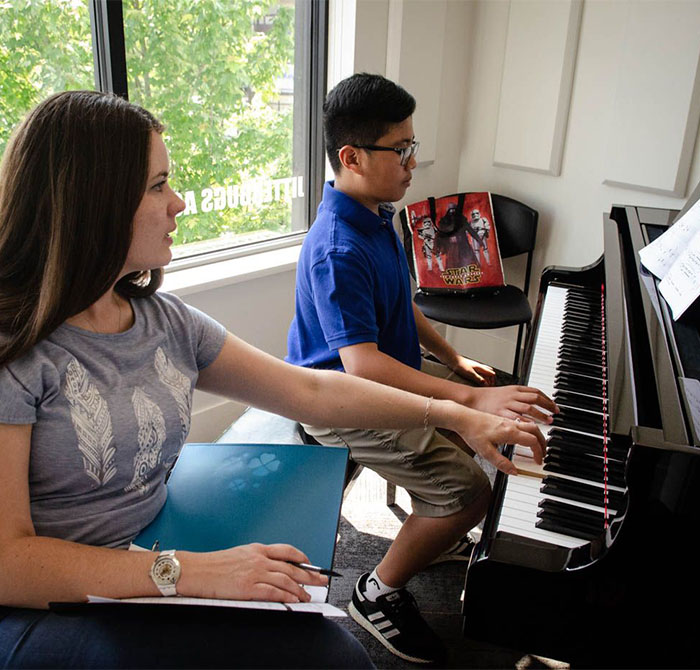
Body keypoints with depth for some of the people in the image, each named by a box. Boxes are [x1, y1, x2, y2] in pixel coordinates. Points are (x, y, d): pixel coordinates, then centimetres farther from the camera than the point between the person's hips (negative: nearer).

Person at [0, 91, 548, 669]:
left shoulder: (164, 321, 4)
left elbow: (311, 391, 5)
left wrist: (456, 415, 3)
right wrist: (187, 571, -27)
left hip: (153, 569, 5)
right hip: (47, 611, -5)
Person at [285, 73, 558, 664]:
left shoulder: (376, 217, 5)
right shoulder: (338, 251, -28)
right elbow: (360, 363, -36)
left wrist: (452, 359, 13)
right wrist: (471, 399, -40)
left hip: (393, 372, 10)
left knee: (501, 416, 17)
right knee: (469, 489, -19)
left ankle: (436, 537, 32)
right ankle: (381, 592, 5)